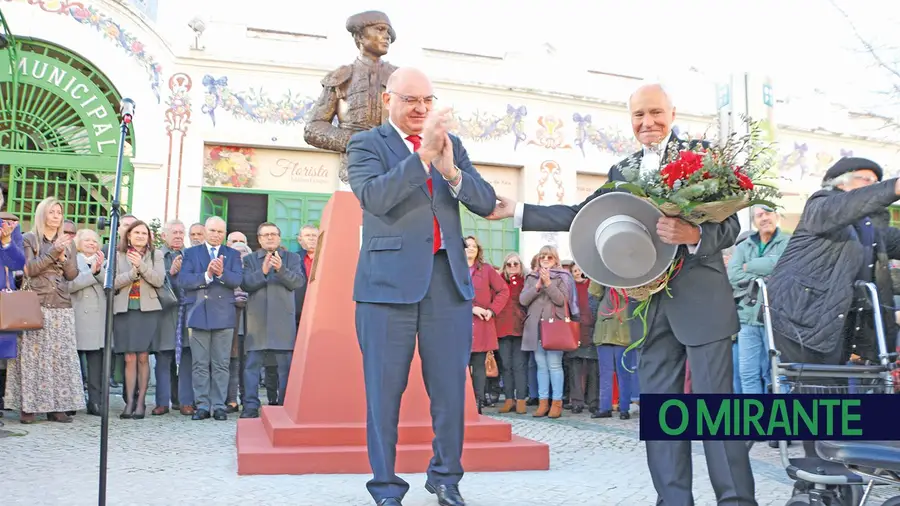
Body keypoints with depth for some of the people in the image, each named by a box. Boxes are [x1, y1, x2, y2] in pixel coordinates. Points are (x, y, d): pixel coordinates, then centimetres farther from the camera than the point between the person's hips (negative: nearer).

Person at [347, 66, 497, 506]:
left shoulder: (452, 144, 15)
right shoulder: (366, 144, 3)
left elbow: (486, 203, 6)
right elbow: (373, 197, -15)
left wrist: (451, 170, -12)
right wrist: (422, 155, -23)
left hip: (449, 281, 4)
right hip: (389, 282, -3)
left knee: (451, 389, 8)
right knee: (385, 391, 2)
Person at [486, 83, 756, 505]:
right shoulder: (621, 171, 14)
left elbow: (730, 224, -7)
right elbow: (581, 216, 13)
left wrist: (694, 234, -28)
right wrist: (516, 211, 9)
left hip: (701, 299, -5)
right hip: (648, 304, 5)